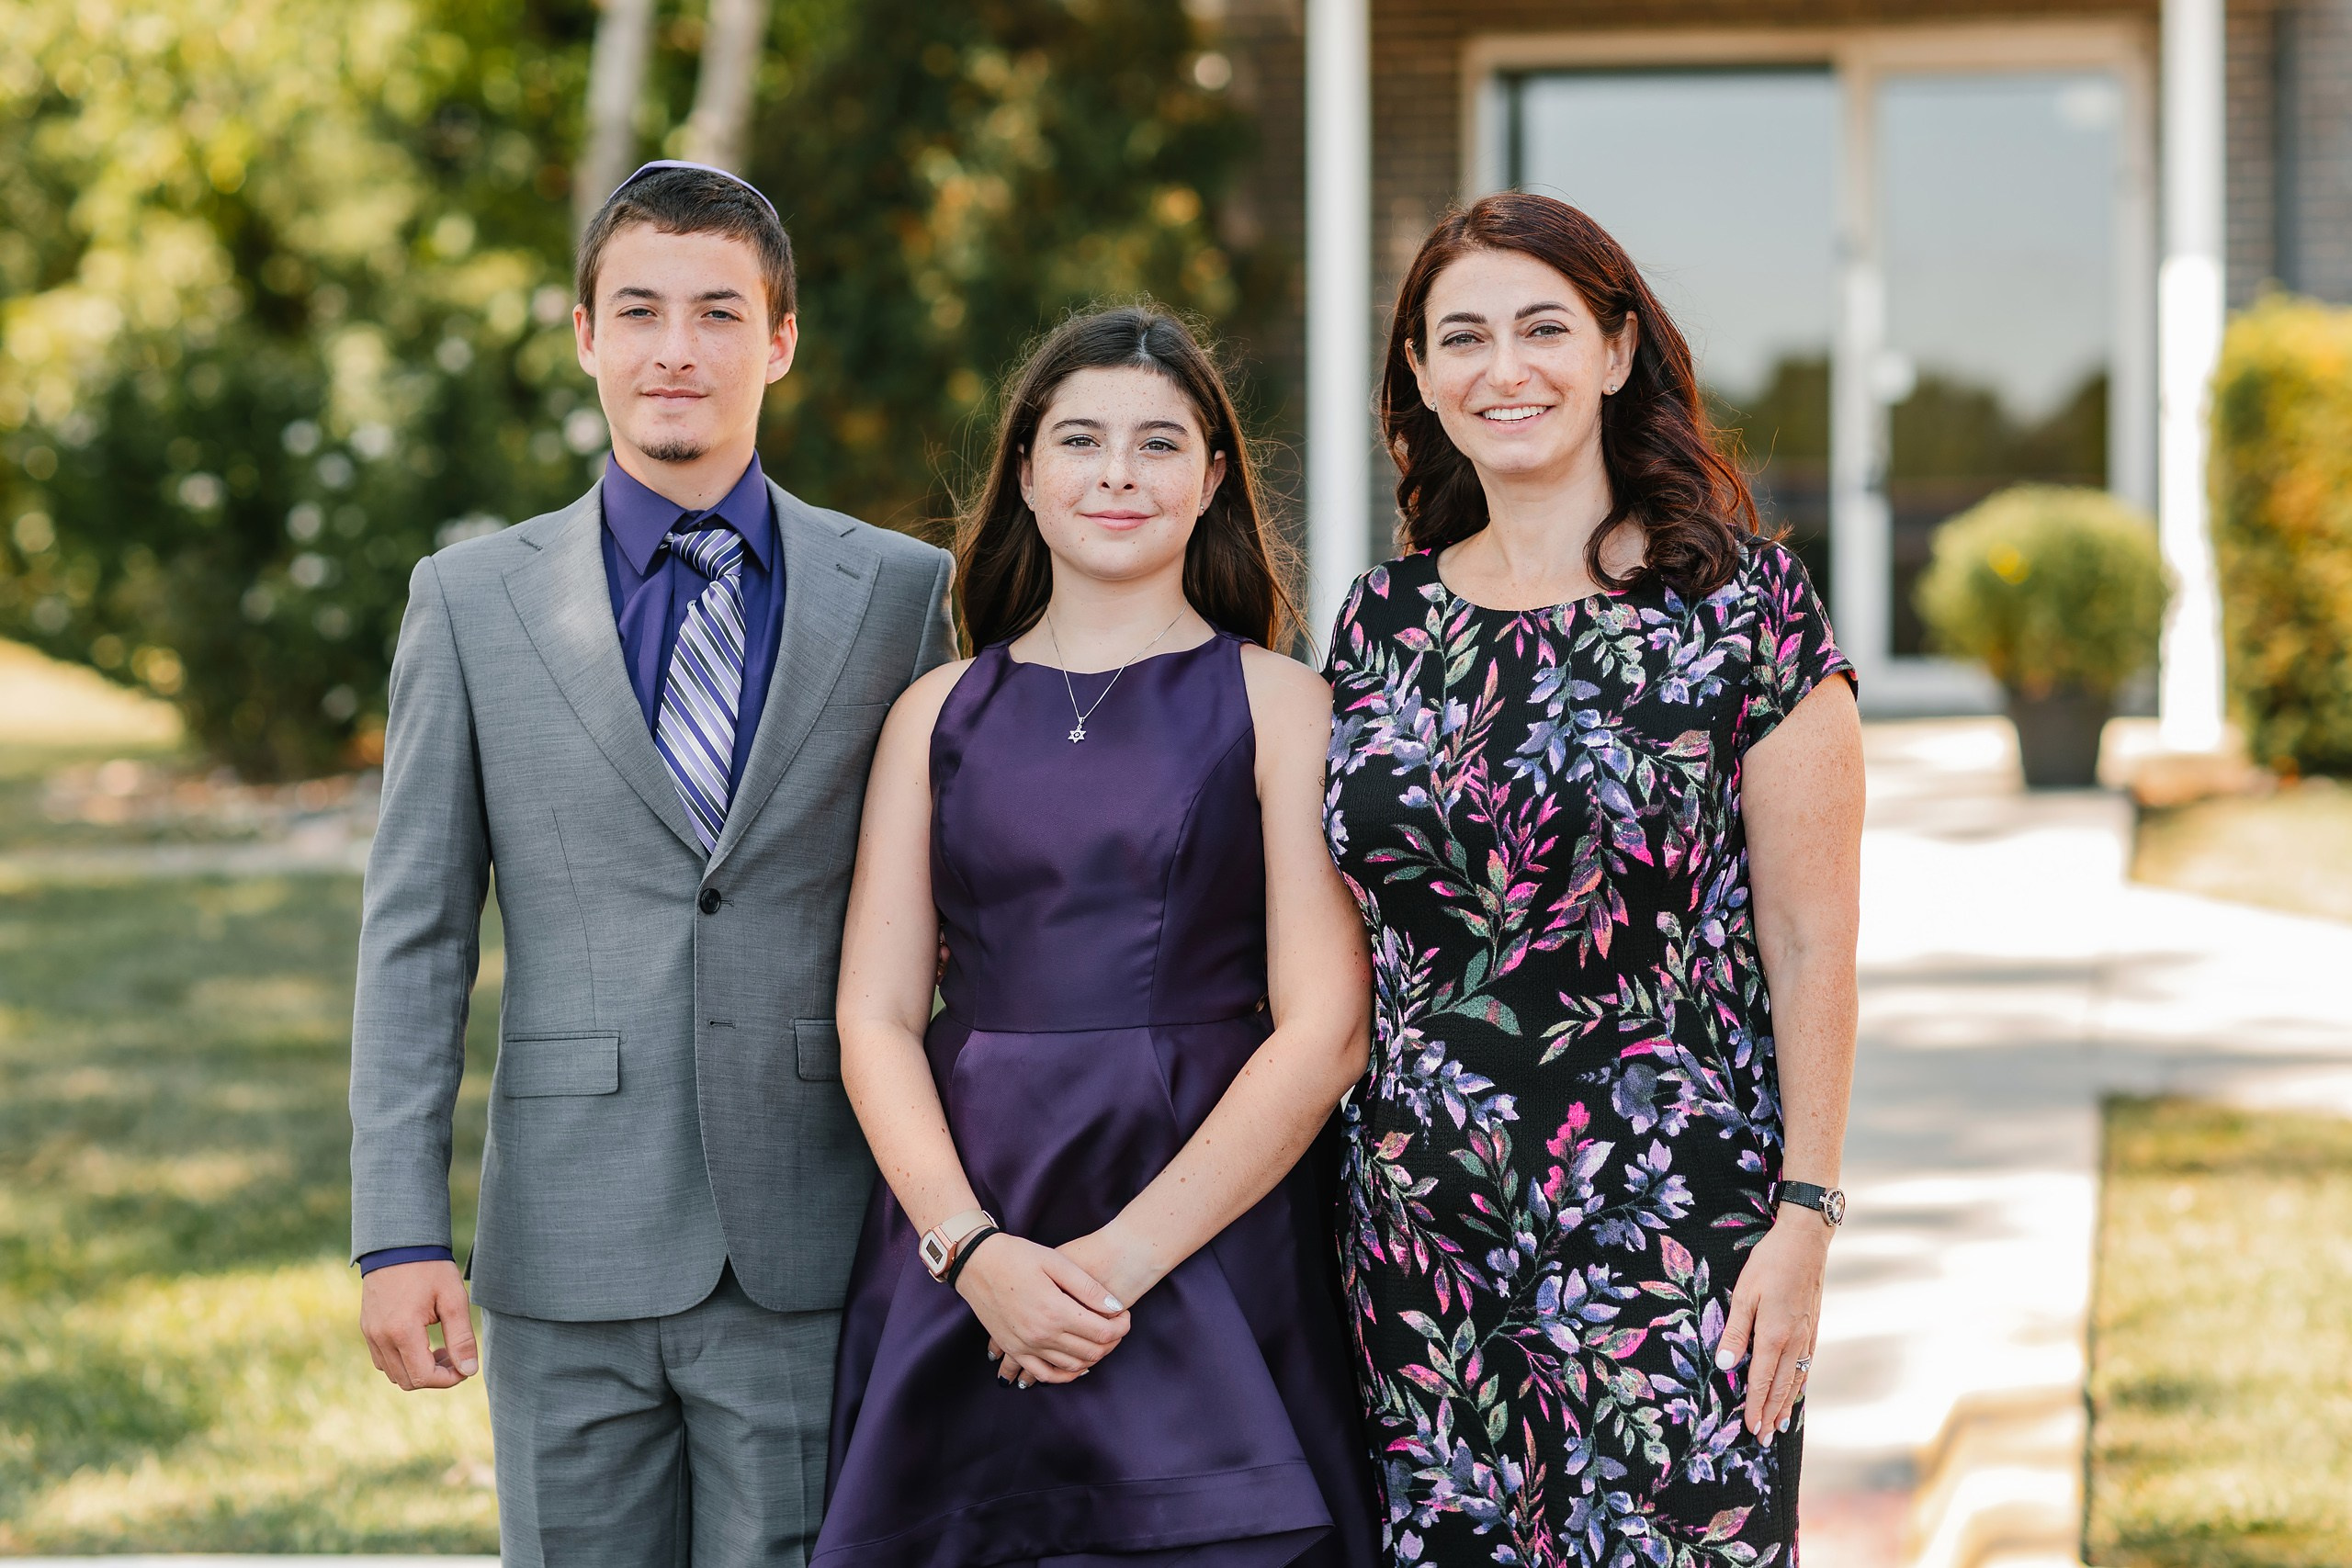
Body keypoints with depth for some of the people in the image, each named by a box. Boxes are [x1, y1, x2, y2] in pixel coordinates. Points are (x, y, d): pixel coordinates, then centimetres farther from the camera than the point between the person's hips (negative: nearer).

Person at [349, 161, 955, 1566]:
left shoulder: (903, 595, 5)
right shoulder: (473, 602, 6)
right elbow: (417, 936, 5)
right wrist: (400, 1231, -2)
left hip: (814, 1265, 0)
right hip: (570, 1258, 1)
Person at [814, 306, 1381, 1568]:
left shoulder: (1279, 707, 2)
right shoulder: (941, 714, 10)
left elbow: (1323, 1032, -6)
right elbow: (875, 1017, 5)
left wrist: (1124, 1256, -13)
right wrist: (975, 1251, -11)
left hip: (1212, 1233, -2)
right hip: (962, 1257, 2)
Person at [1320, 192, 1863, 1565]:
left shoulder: (1740, 600, -4)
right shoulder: (1384, 617, 9)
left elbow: (1813, 942, -5)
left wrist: (1805, 1215, -10)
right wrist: (1337, 1208, 10)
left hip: (1668, 1228, -4)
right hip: (1421, 1232, 4)